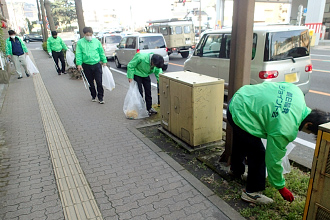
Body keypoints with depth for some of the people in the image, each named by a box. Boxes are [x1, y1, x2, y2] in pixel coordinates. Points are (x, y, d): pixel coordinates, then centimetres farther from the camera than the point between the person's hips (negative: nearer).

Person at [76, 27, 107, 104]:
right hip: (86, 66, 1)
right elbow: (78, 54, -1)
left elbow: (101, 52, 11)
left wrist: (104, 61, 11)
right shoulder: (80, 42, 0)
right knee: (90, 82, 11)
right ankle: (93, 96, 28)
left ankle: (100, 97, 7)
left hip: (97, 65, 0)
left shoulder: (96, 41, 3)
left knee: (99, 82, -4)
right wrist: (79, 64, -8)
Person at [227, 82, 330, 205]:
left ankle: (236, 170, 54)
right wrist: (281, 187, -1)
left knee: (241, 144, 29)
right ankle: (252, 192, 14)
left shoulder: (297, 91, -8)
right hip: (241, 116, -10)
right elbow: (274, 159, -15)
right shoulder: (286, 131, -25)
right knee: (258, 155, -3)